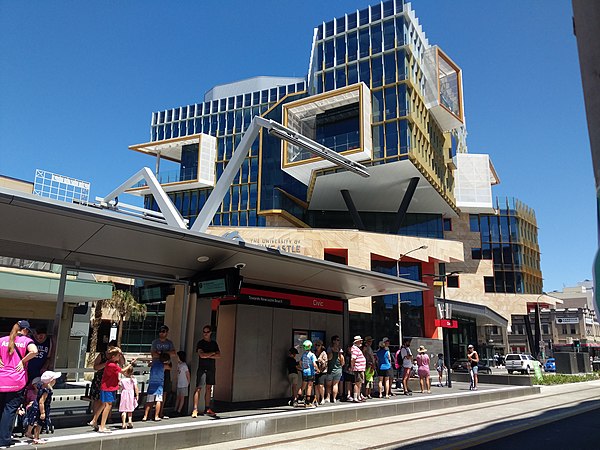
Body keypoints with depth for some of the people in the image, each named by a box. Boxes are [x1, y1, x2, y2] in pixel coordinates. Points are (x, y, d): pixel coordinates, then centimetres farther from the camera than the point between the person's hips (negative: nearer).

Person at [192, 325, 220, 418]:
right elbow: (201, 355, -14)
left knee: (208, 388, 8)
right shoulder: (200, 343, -1)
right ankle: (195, 409, -7)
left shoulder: (214, 343, 12)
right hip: (202, 368, -5)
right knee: (198, 388, -9)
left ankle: (207, 409, 14)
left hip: (211, 368, 5)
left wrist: (208, 356, -9)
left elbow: (219, 355, 3)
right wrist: (212, 353, -4)